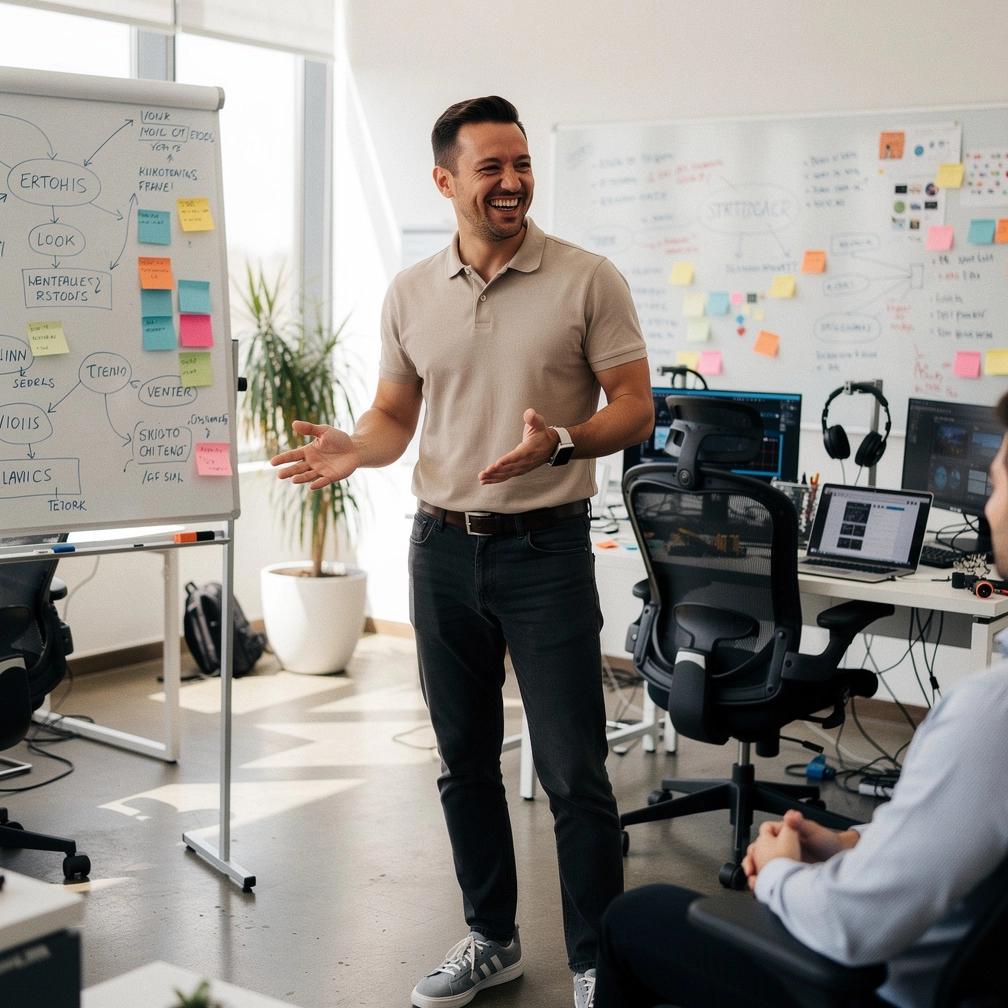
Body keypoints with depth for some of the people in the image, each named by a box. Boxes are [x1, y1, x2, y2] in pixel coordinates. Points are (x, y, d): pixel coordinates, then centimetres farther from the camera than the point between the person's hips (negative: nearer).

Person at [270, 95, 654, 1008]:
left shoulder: (587, 281, -6)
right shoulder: (410, 294, 6)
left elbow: (636, 409, -6)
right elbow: (395, 417, 13)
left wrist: (560, 443, -26)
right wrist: (353, 450, -10)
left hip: (545, 548, -4)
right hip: (443, 548, 4)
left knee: (574, 774, -3)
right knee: (465, 762, 14)